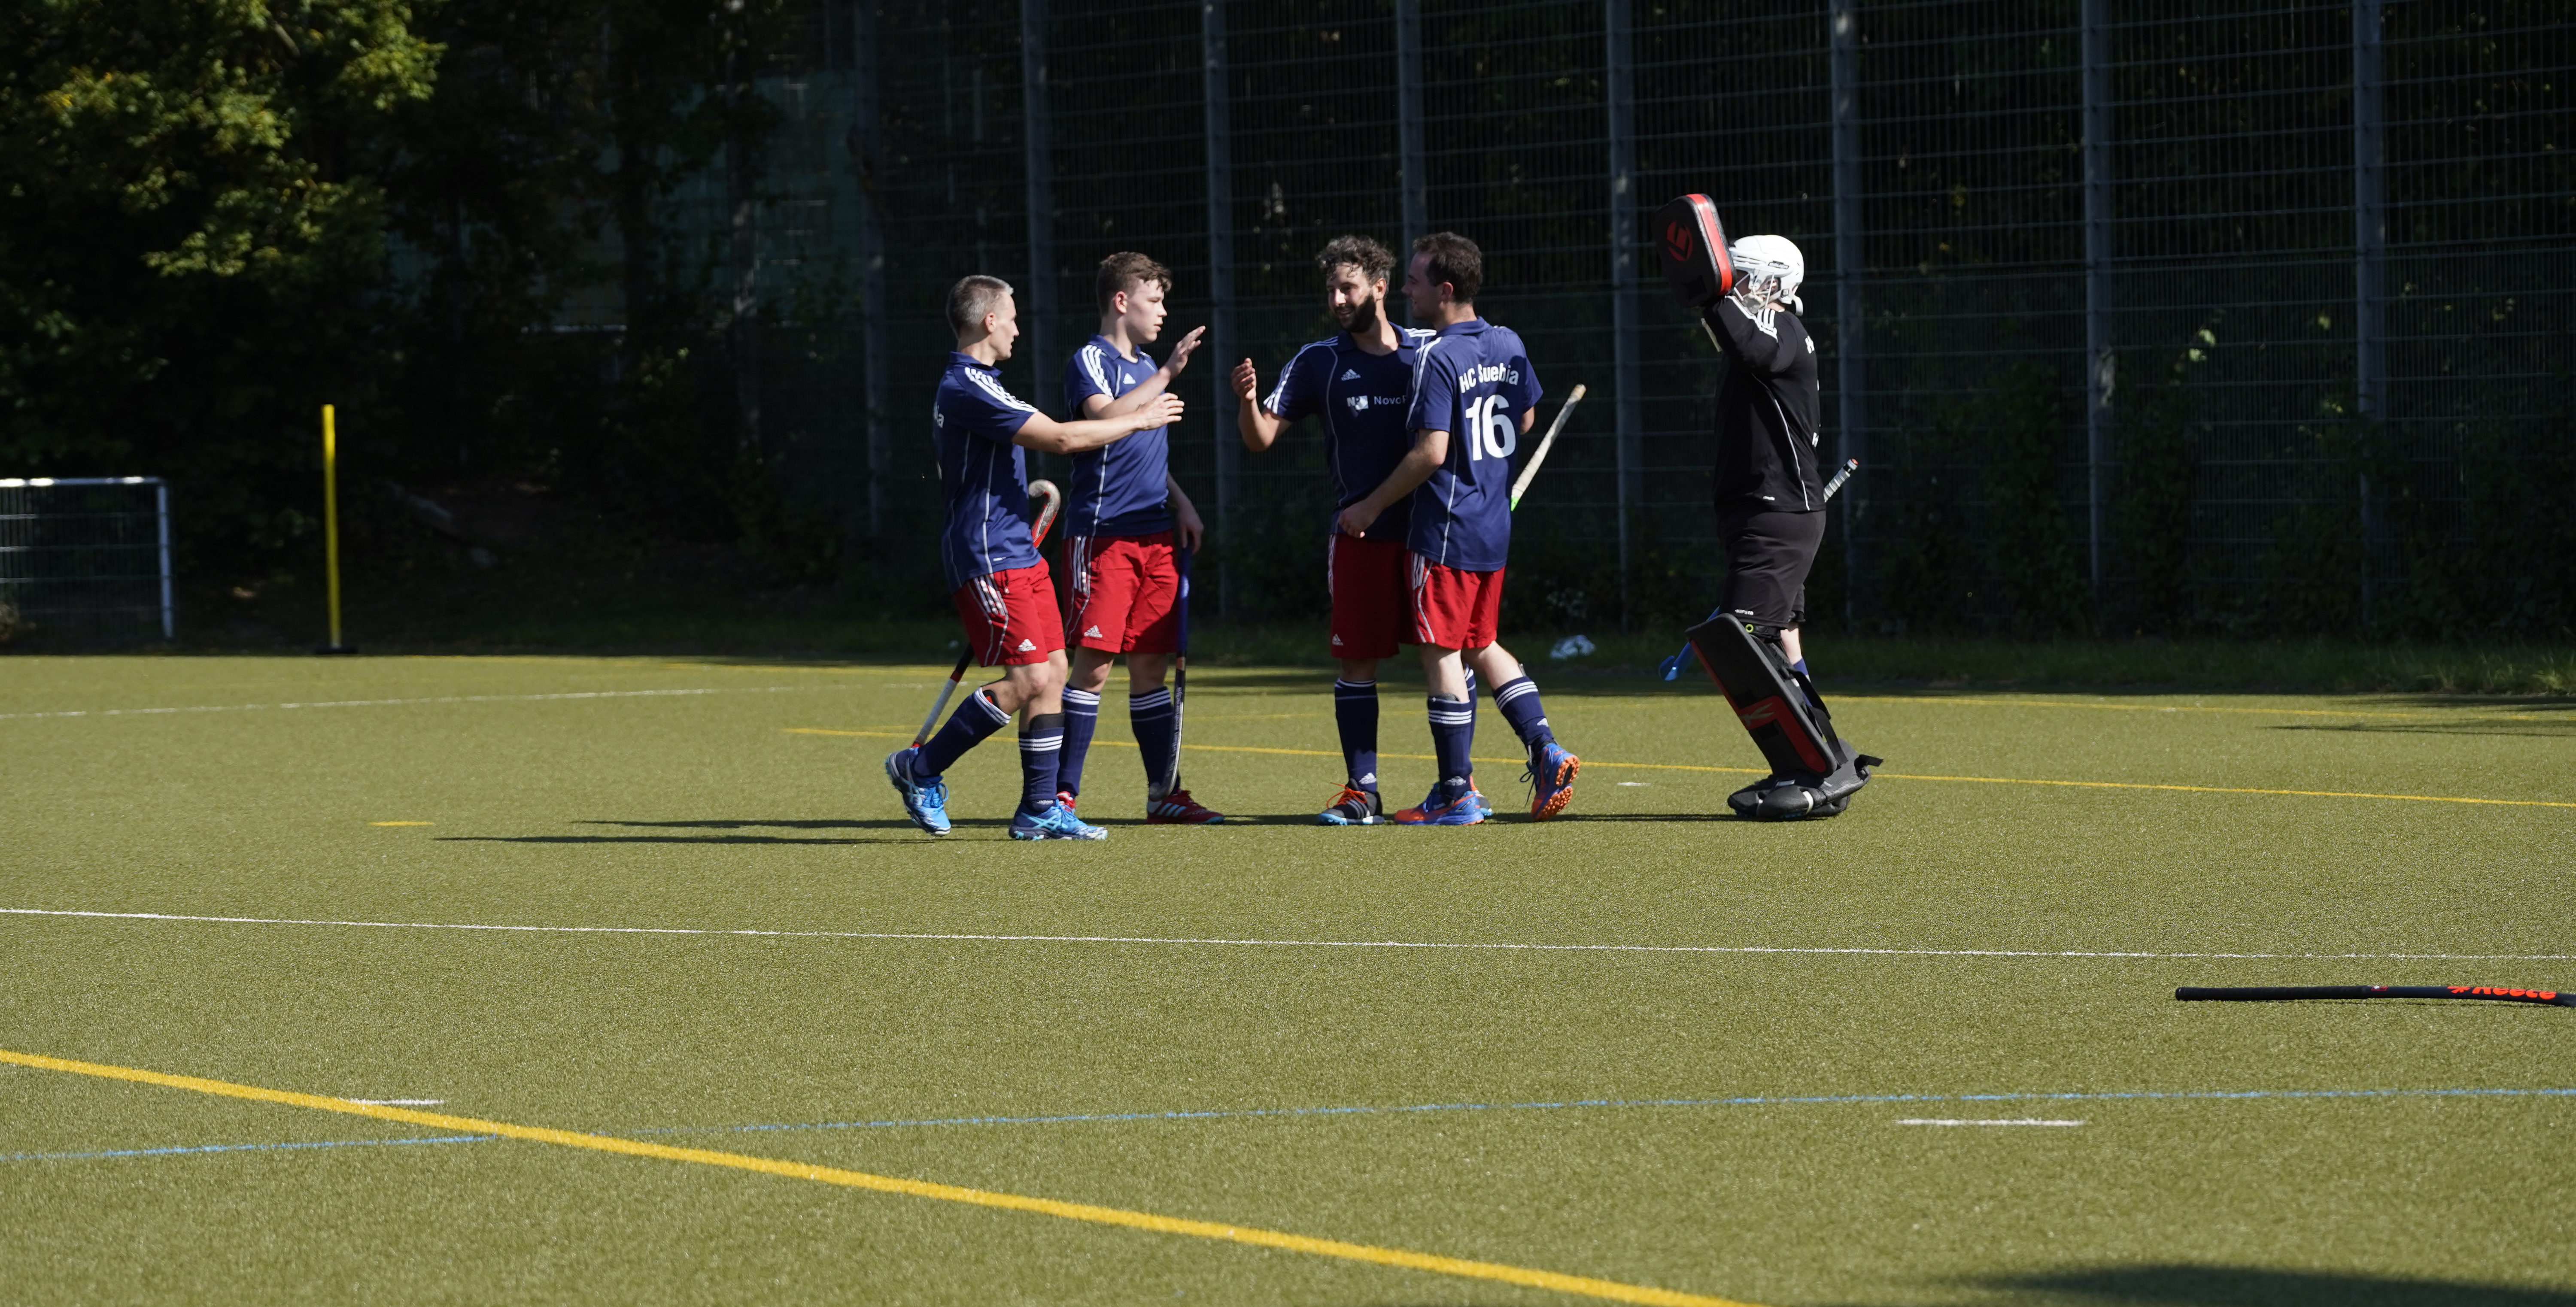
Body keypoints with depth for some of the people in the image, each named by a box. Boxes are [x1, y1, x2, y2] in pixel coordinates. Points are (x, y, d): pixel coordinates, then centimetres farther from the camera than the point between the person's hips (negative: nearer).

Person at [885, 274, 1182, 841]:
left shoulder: (973, 384, 17)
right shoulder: (968, 387, -17)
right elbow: (1061, 438, -20)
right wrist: (1141, 419, -10)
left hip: (1018, 554, 10)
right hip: (988, 559, -10)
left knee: (1053, 671, 5)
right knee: (1029, 679, -13)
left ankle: (1040, 809, 7)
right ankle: (921, 768, -1)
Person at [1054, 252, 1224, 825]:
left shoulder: (1146, 368, 20)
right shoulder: (1090, 360, -5)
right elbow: (1105, 418, -26)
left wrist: (1180, 503, 17)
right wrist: (1167, 374, -25)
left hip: (1155, 536, 8)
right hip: (1103, 534, -8)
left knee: (1151, 664, 9)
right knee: (1094, 663, -10)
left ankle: (1162, 793, 13)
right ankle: (1061, 794, -6)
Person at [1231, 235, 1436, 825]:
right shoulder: (1319, 362, 3)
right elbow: (1262, 437, 0)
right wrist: (1248, 401, -20)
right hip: (1358, 534, 0)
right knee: (1357, 661, 0)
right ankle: (1361, 789, 5)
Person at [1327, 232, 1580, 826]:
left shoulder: (1436, 358, -17)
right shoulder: (1508, 344, 7)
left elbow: (1431, 452, -21)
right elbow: (1525, 419, 20)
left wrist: (1372, 507, -11)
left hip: (1445, 531, -8)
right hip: (1495, 527, 8)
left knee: (1442, 654, -1)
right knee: (1481, 645, 20)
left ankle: (1457, 793, 1)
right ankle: (1545, 749, 9)